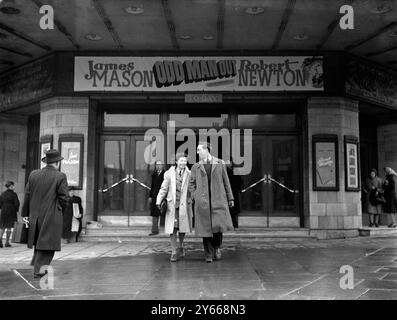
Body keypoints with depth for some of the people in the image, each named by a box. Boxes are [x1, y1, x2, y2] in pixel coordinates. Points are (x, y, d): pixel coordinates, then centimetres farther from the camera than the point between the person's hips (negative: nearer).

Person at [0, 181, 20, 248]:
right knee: (9, 227, 3)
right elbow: (16, 203, -11)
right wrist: (16, 210, 5)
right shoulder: (13, 194, -8)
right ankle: (7, 242, 4)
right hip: (11, 212, -4)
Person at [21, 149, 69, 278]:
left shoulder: (33, 174, 4)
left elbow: (27, 195, 6)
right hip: (52, 216, -5)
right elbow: (63, 197, -11)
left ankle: (37, 263, 29)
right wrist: (61, 209, 8)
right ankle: (38, 269, 0)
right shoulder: (60, 176, -11)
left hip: (35, 215, 5)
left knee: (39, 241, 21)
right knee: (47, 242, 3)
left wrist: (25, 213, 12)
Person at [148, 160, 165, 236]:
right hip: (155, 196, 5)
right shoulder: (154, 175, 14)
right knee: (154, 213, 5)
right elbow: (152, 186, 15)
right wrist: (150, 196, 10)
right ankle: (155, 230, 11)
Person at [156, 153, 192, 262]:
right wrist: (158, 201, -4)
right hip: (172, 204, 0)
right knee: (172, 228, -3)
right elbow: (164, 189, 4)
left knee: (183, 228, 9)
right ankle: (174, 252, 6)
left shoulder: (189, 174, 2)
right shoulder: (169, 173, 3)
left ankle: (180, 246, 34)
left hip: (184, 204, 1)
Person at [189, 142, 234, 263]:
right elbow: (191, 184, 16)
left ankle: (217, 247, 21)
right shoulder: (196, 167, 11)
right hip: (202, 202, 1)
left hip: (218, 200, -1)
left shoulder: (220, 164, 8)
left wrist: (230, 198, 9)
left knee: (219, 226, -8)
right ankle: (209, 254, 13)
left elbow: (226, 182, 10)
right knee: (206, 228, 0)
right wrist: (195, 196, 1)